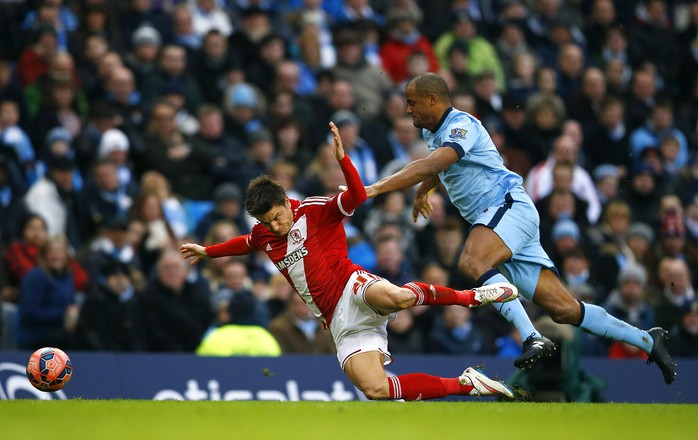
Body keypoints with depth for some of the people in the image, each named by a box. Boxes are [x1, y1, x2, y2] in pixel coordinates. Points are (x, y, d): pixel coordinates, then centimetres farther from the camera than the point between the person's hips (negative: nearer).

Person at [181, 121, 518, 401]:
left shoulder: (316, 210, -1)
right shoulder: (263, 236, 18)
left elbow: (357, 196, -18)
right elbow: (246, 243, 43)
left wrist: (342, 158, -32)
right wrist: (208, 252, 52)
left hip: (352, 288, -6)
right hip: (338, 322, 6)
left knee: (396, 297, -46)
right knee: (374, 389, -19)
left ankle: (470, 297, -21)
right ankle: (466, 384, -13)